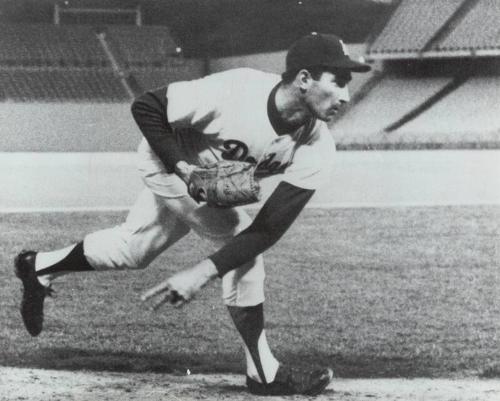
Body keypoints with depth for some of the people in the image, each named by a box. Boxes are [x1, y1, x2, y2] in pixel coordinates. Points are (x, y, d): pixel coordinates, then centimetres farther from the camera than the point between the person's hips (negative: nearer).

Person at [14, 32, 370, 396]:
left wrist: (204, 273, -35)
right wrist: (182, 168, -33)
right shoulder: (234, 91, -39)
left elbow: (269, 230, -26)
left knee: (133, 250, 19)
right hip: (168, 159, -6)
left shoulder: (317, 151, -26)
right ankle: (264, 372, -8)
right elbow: (145, 107, -25)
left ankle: (40, 268, 43)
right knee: (241, 246, -19)